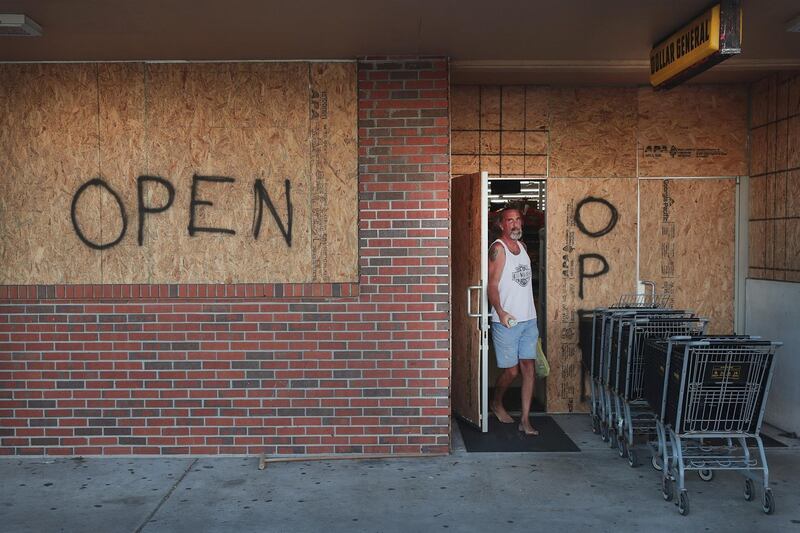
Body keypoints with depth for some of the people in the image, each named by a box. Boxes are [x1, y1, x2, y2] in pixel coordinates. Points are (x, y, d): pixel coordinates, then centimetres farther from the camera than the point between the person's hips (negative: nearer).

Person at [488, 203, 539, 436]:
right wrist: (501, 312, -29)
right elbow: (492, 284, -16)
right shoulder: (498, 248, -9)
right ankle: (496, 403, 28)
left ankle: (525, 420, 8)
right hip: (506, 321, -6)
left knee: (528, 368, 2)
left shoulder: (522, 246, 13)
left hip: (529, 319, 6)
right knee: (512, 370, 0)